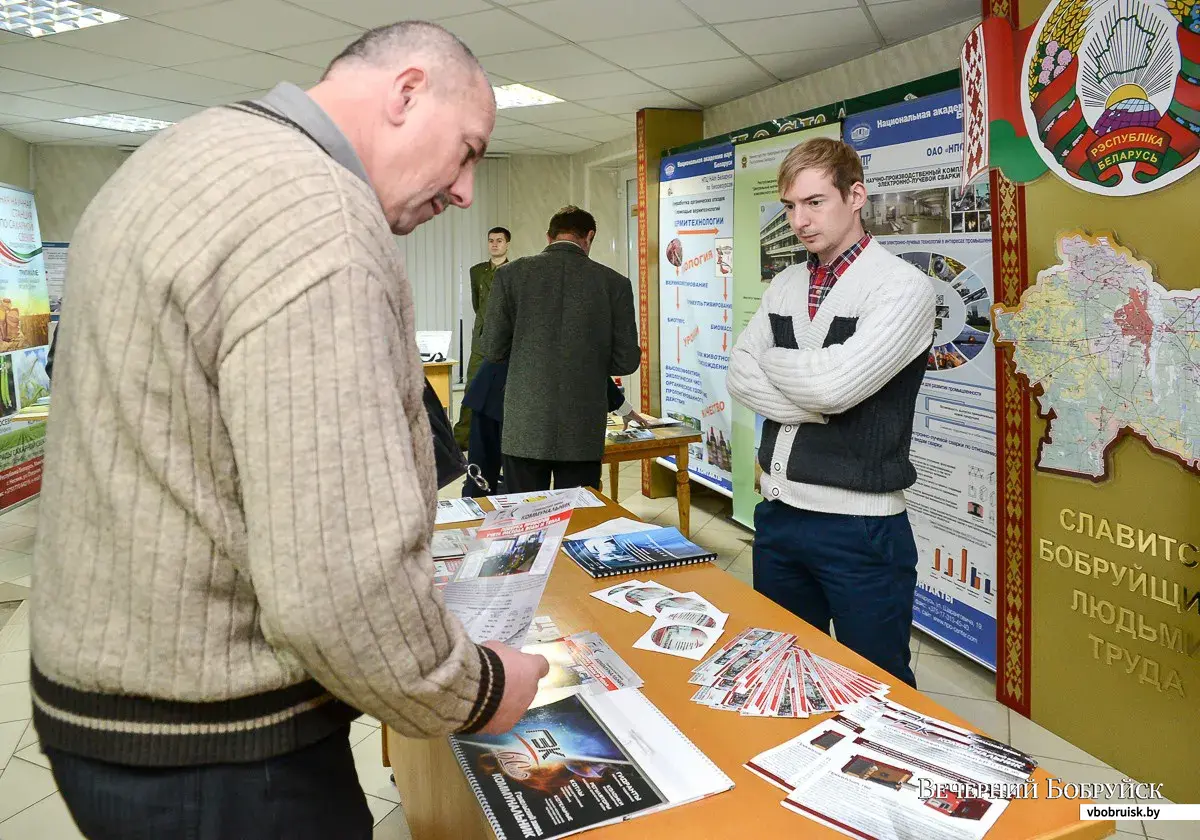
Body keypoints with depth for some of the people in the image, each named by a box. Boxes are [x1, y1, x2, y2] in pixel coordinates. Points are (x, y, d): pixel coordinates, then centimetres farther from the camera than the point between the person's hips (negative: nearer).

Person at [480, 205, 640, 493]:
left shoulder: (511, 274, -2)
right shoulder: (614, 283, -2)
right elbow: (627, 360, 0)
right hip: (583, 433, 0)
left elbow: (493, 349, 0)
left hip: (525, 428, 0)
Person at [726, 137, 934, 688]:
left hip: (858, 525, -6)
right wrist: (813, 408, -14)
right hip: (777, 513, 6)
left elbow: (835, 384, -23)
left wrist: (772, 358, -4)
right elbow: (739, 378, 0)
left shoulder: (904, 287, -11)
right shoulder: (785, 286, 10)